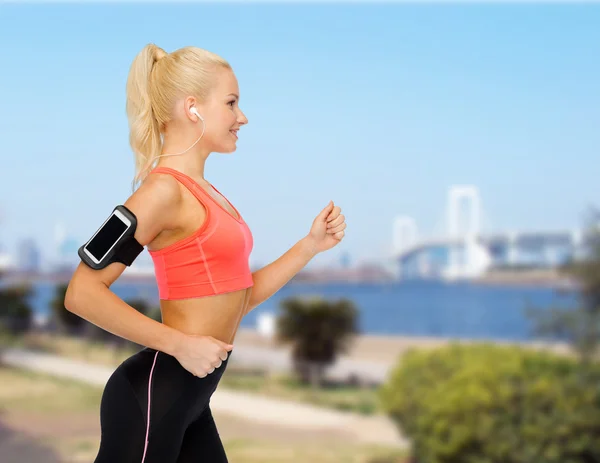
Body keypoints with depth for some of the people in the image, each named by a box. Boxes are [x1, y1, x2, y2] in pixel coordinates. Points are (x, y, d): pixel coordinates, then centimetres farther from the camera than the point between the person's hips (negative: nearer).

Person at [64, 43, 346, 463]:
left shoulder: (203, 193, 13)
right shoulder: (165, 189, -14)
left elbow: (236, 300, 17)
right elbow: (82, 293, -21)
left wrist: (312, 244, 11)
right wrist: (180, 344, -21)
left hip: (189, 398, 9)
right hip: (152, 394, -9)